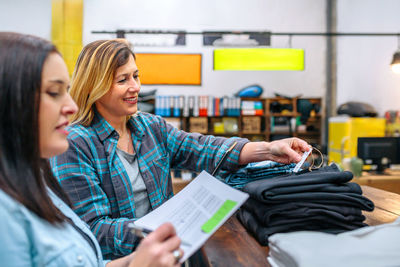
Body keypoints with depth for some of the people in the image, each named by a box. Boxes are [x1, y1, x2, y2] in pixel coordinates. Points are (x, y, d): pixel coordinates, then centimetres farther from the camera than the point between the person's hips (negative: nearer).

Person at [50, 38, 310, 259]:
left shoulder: (152, 126, 8)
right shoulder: (74, 145, -12)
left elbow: (200, 150, -3)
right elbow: (92, 227, -16)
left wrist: (267, 150, -16)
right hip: (114, 258, -5)